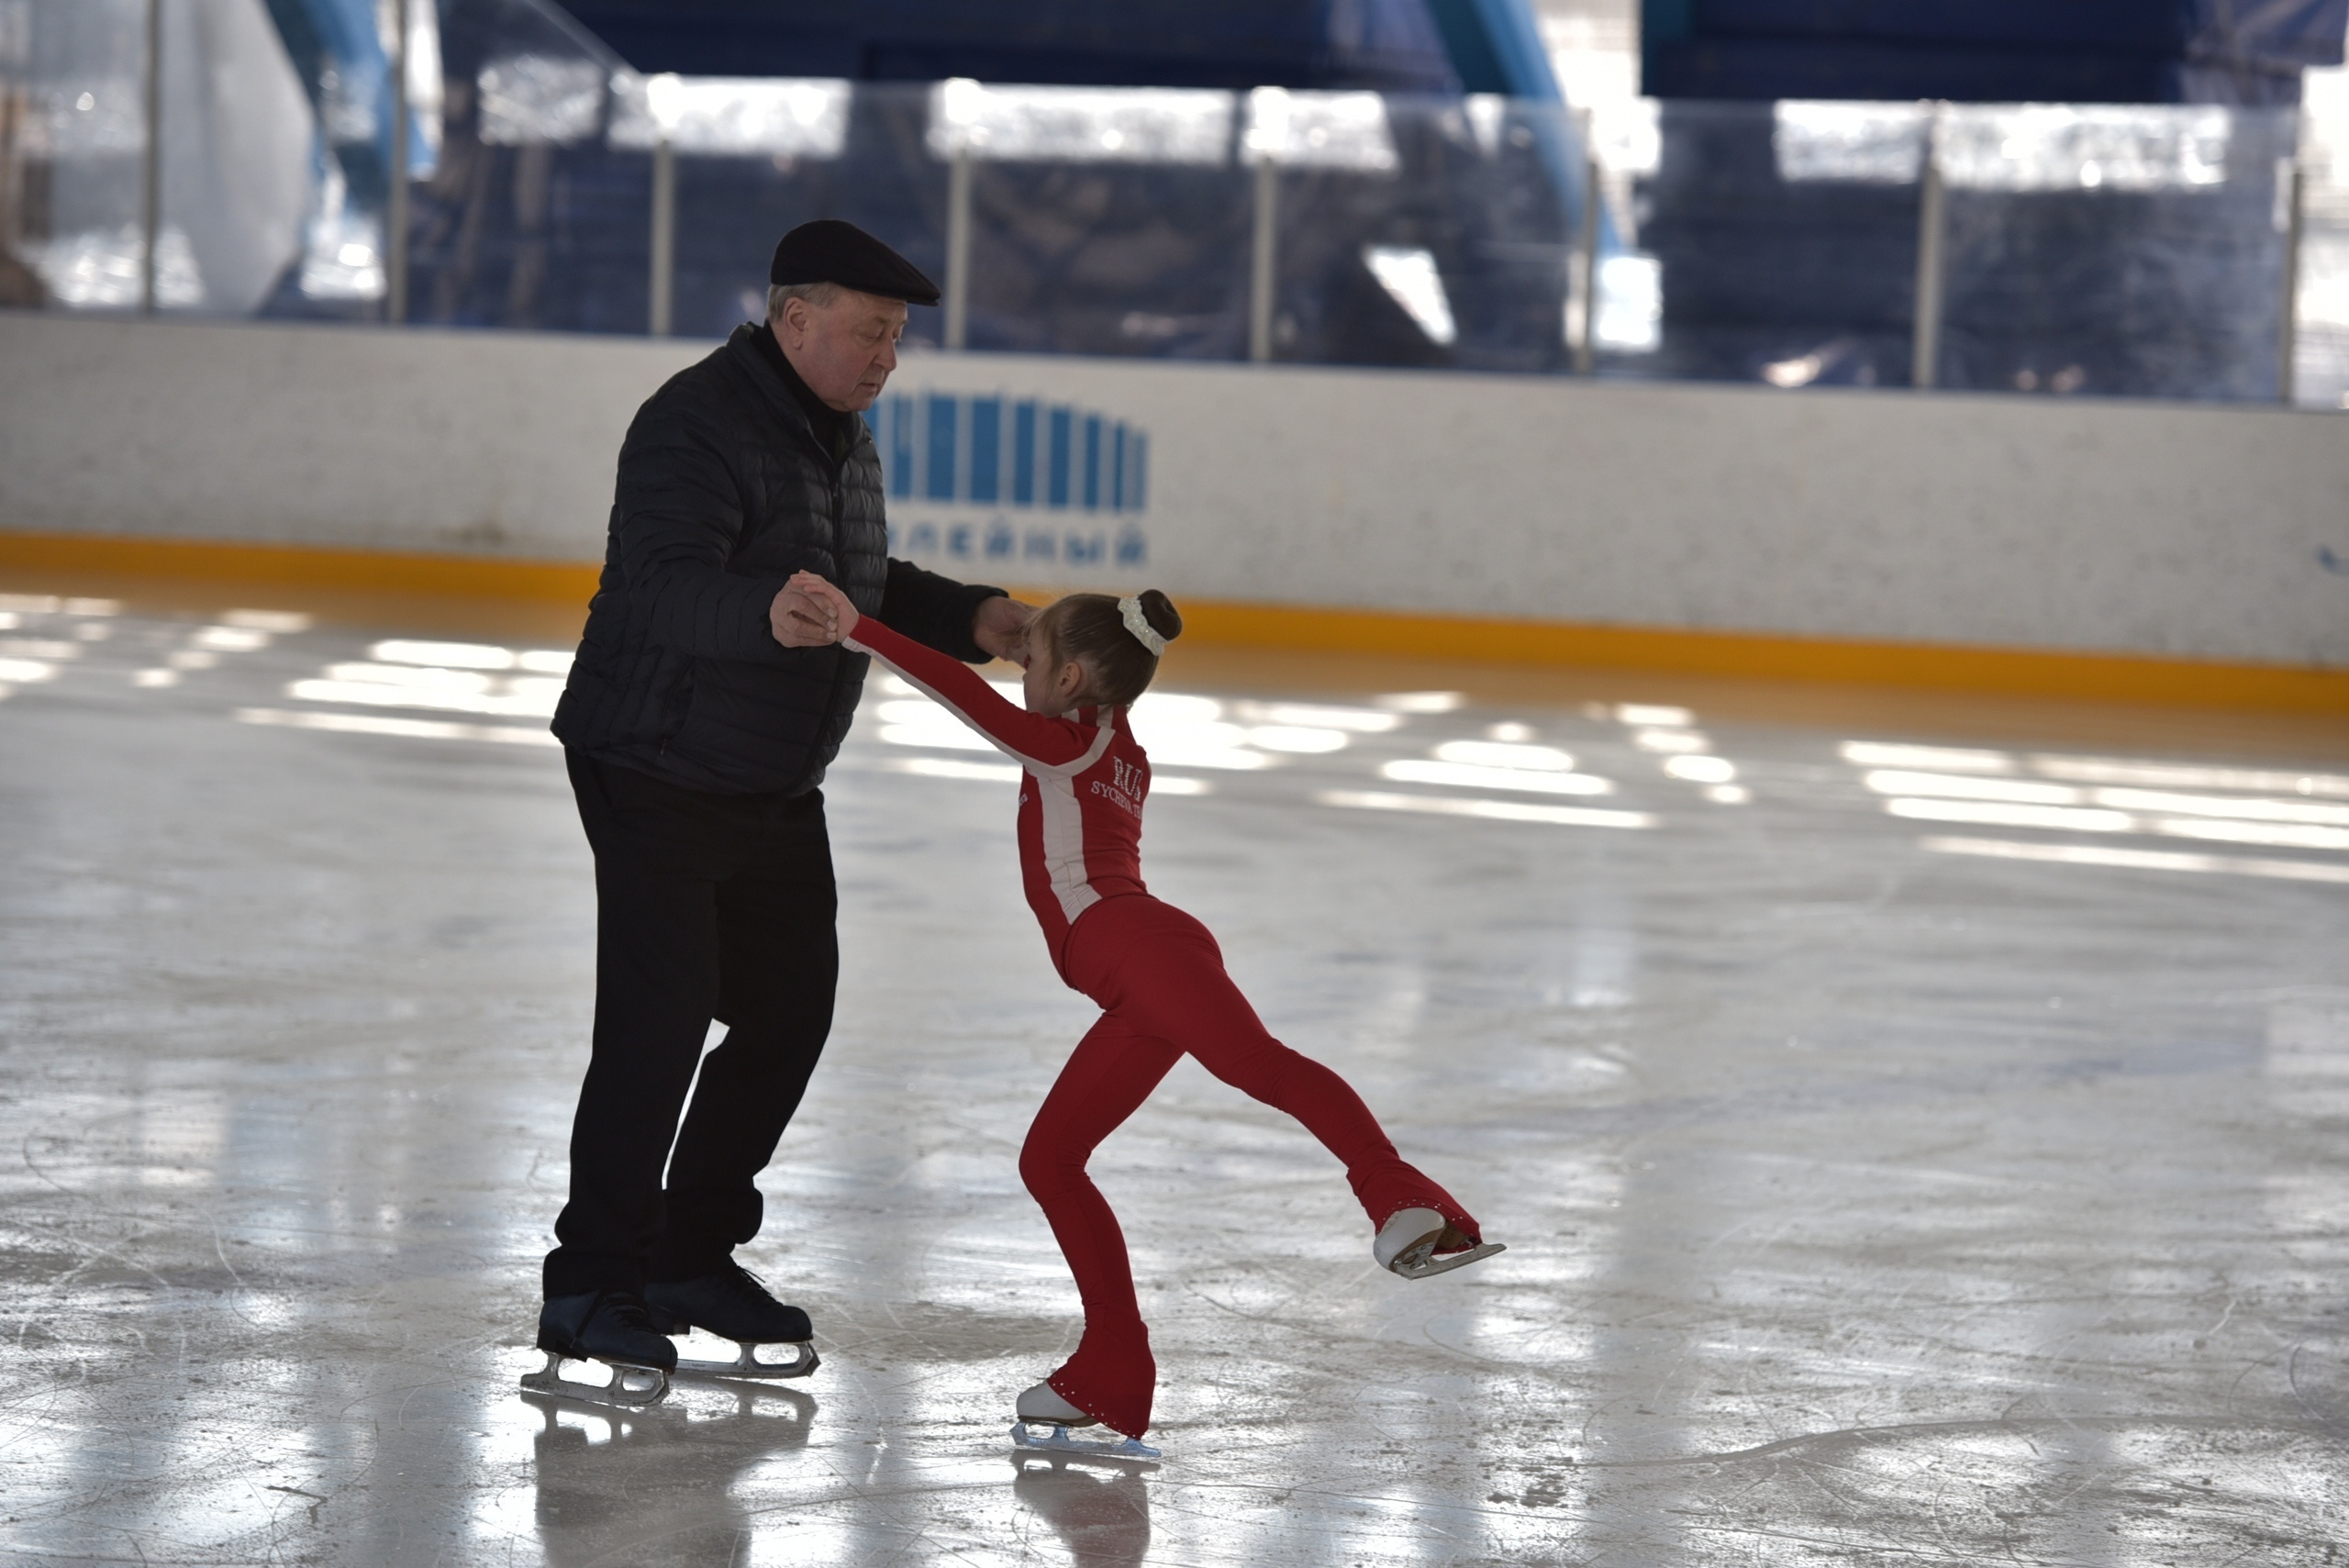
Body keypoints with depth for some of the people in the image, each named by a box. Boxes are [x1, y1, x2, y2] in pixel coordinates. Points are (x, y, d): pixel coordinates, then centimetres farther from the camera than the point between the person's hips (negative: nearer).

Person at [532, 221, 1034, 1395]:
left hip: (776, 790, 9)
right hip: (656, 773, -9)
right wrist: (764, 613, -56)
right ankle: (590, 1284, -2)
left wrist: (970, 619, 1)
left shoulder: (840, 437, 10)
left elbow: (869, 591, 20)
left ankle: (691, 1254, 24)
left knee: (790, 1012, 10)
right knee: (659, 1023, -11)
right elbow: (656, 587, -36)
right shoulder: (700, 426, -21)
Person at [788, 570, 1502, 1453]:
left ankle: (1400, 1201, -56)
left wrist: (860, 629, -7)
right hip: (1138, 990, 9)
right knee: (1048, 1160, 12)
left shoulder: (1070, 743, 10)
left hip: (1140, 946, -9)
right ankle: (1111, 1379, 11)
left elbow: (970, 698, -6)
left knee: (1257, 1062, -32)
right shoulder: (1120, 759, 33)